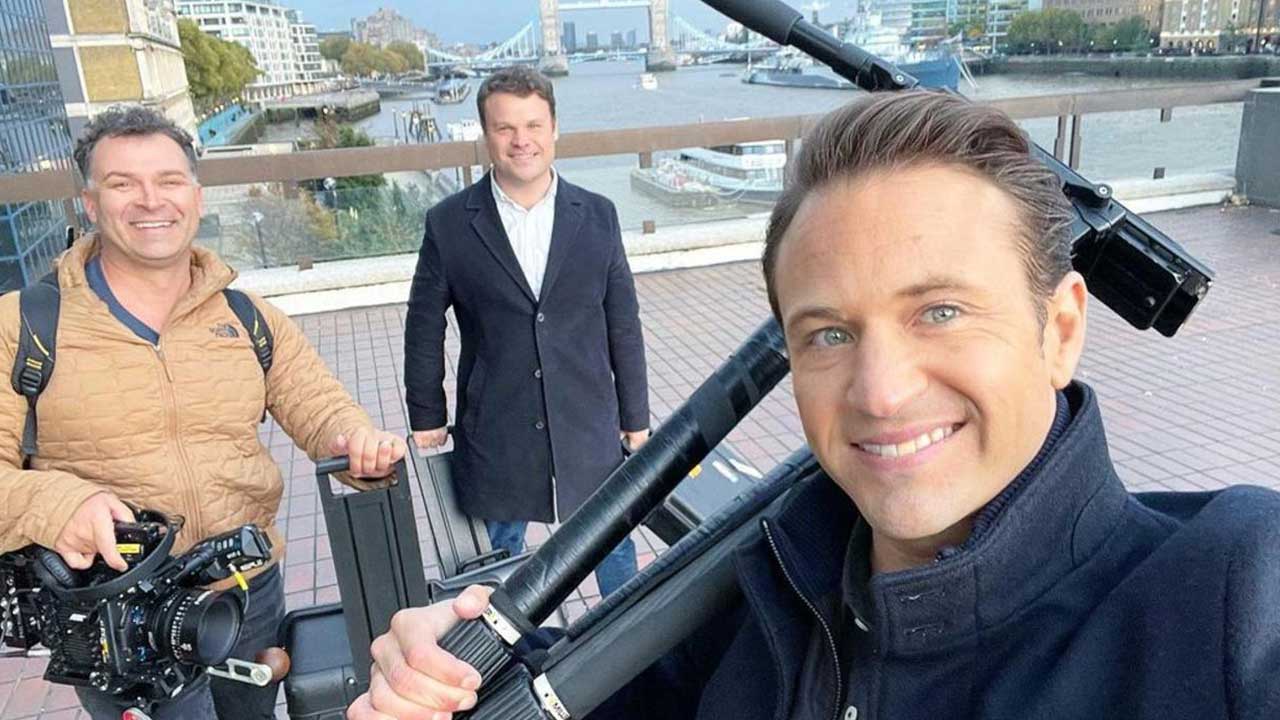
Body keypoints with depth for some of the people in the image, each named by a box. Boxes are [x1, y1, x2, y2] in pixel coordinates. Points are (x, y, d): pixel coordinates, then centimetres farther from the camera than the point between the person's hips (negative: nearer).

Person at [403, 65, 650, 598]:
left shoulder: (597, 216, -3)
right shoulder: (449, 224, -6)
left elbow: (624, 326, 2)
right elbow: (424, 328, 3)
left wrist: (635, 417, 6)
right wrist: (426, 415, 7)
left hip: (588, 429, 1)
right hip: (495, 434, -1)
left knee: (614, 546, 18)